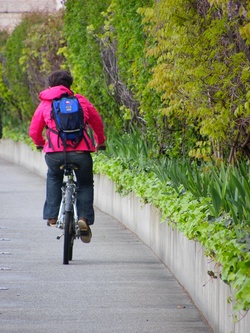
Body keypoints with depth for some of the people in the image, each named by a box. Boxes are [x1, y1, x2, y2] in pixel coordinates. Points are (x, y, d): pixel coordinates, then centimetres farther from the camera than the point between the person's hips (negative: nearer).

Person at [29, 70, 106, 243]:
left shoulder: (45, 103, 13)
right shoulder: (81, 101, 15)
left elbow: (34, 131, 16)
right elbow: (98, 123, 23)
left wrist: (40, 143, 39)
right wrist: (100, 142, 42)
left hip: (54, 152, 0)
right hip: (80, 152, 0)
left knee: (53, 177, 32)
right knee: (85, 183, 22)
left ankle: (52, 216, 24)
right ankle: (84, 218, 0)